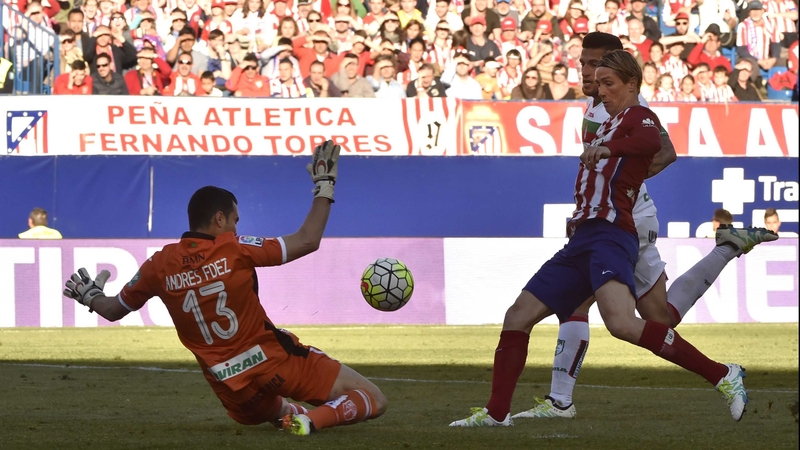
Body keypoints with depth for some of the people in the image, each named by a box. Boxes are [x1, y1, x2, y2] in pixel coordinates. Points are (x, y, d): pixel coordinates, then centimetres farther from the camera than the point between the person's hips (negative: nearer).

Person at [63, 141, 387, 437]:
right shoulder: (234, 251, -13)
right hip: (275, 362, -5)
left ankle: (289, 415, 11)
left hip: (229, 385, 5)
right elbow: (308, 241, -11)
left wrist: (90, 297, 35)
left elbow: (114, 310, 13)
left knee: (265, 412, 42)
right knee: (373, 401, -7)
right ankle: (312, 421, -28)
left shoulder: (159, 266, -2)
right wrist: (324, 186, -1)